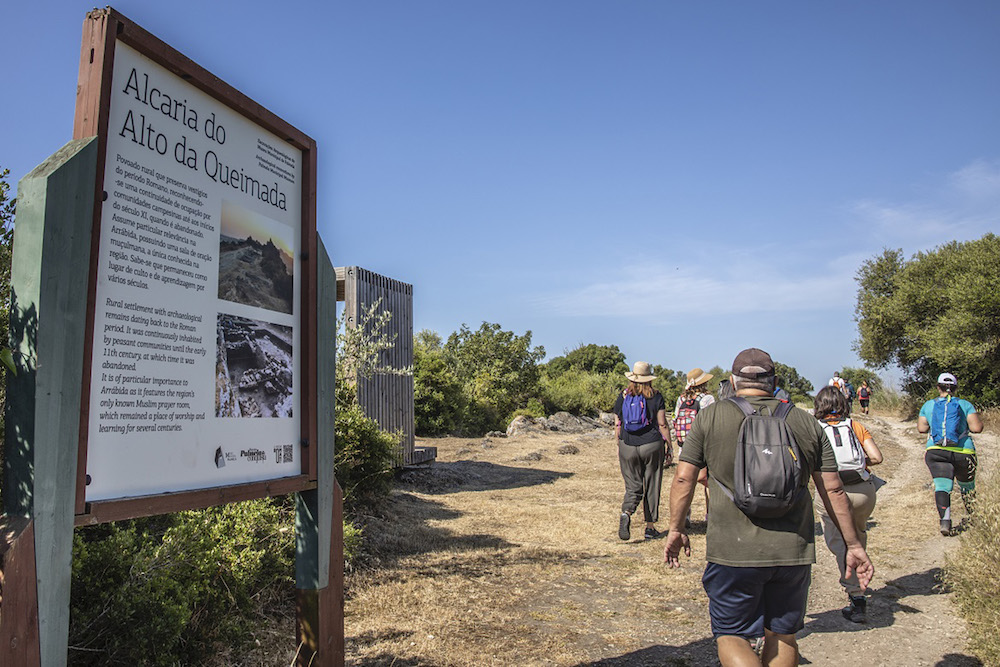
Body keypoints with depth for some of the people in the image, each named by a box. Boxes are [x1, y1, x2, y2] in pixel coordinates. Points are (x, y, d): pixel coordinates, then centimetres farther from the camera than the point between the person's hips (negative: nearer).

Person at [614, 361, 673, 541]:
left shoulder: (623, 397, 4)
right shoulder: (656, 397, -3)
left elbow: (617, 425, 6)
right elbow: (662, 425, -5)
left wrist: (620, 446, 17)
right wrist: (669, 447, 2)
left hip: (628, 446, 2)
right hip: (652, 445, -2)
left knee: (633, 486, 8)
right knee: (652, 487, 10)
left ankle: (626, 513, -19)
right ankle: (650, 527, 15)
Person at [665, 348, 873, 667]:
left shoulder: (711, 417, -1)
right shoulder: (806, 422, 6)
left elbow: (683, 478, -2)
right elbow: (833, 489, 7)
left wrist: (676, 529, 10)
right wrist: (853, 544, 15)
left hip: (733, 553, -3)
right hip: (794, 552, 3)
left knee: (731, 635, 10)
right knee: (782, 635, 20)